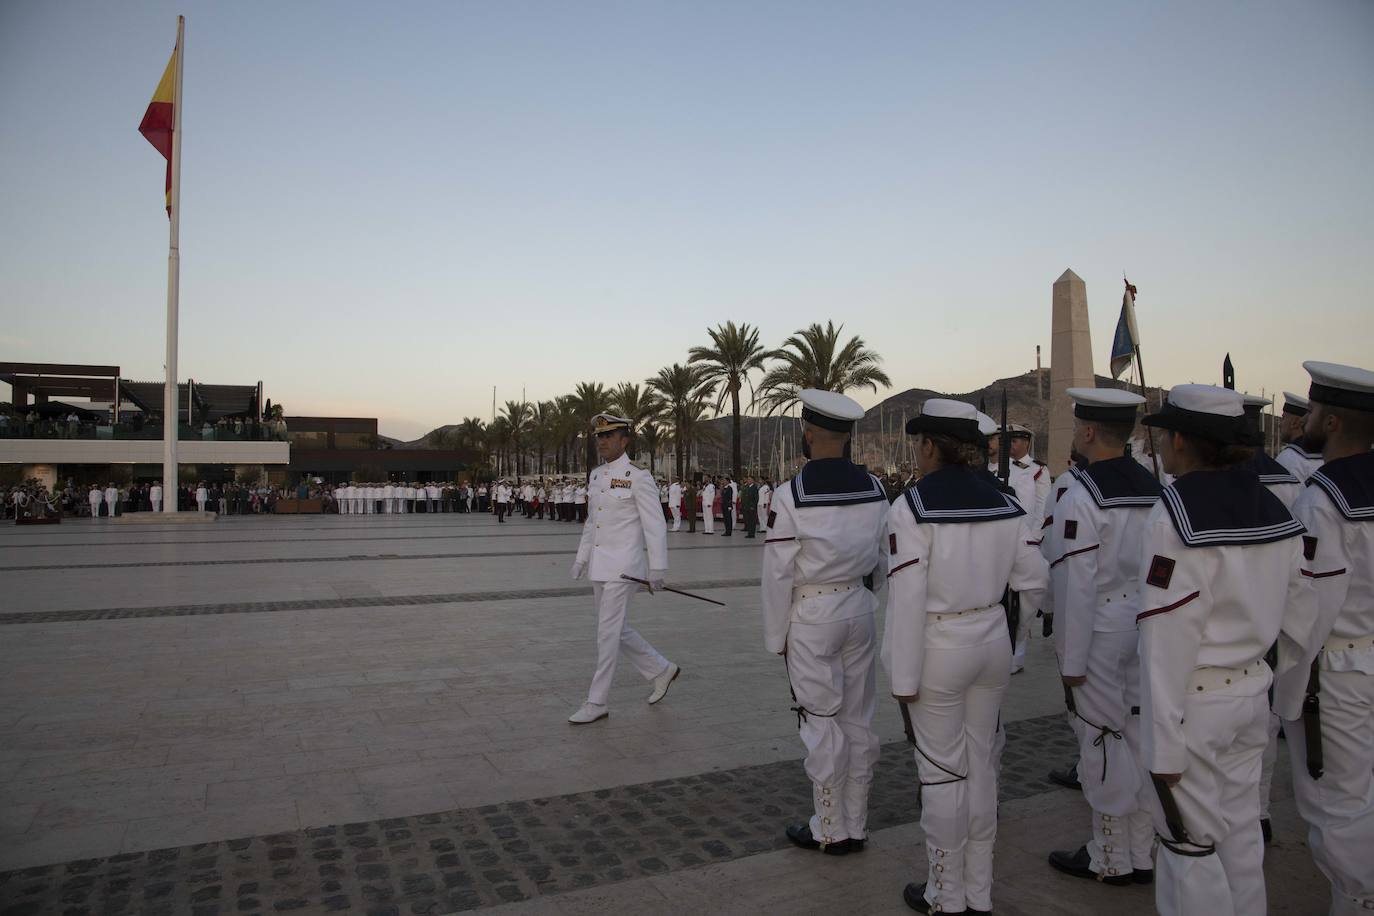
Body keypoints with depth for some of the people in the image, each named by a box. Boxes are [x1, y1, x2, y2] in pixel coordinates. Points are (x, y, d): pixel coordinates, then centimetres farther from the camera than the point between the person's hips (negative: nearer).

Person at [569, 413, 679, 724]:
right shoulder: (597, 475, 12)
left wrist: (657, 568, -14)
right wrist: (581, 558, 17)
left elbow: (655, 524, -13)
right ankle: (662, 670, 33)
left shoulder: (638, 475, -11)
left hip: (623, 567, -8)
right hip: (599, 567, 8)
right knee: (616, 629, 15)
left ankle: (597, 702, 9)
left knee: (608, 632, -3)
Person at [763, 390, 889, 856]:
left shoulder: (791, 496, -17)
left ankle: (830, 830, 20)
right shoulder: (874, 489, -1)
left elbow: (779, 573, -13)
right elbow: (883, 560, 9)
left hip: (811, 616, -5)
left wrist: (776, 636, -1)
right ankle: (856, 826, 28)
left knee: (822, 722, 7)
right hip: (860, 611, 6)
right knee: (859, 718, 14)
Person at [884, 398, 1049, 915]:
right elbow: (1034, 580, 5)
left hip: (940, 647, -6)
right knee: (981, 765, 17)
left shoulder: (913, 507, -15)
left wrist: (905, 677, -12)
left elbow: (908, 599, -17)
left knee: (942, 773, 7)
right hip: (993, 641, 6)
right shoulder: (1004, 503, 1)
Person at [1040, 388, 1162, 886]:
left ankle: (1111, 859, 19)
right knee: (1139, 736, 15)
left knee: (1102, 739, 5)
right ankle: (1143, 854, 28)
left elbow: (1075, 584, -19)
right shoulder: (1154, 488, 4)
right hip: (1143, 623, 7)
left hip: (1099, 629, -7)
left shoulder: (1081, 495, -18)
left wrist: (1070, 659, -13)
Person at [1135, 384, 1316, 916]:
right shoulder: (1272, 508, 3)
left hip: (1194, 703, -8)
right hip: (1254, 694, 8)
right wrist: (1278, 676, 23)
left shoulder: (1175, 517, -21)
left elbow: (1167, 642, -22)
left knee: (1189, 844, 7)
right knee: (1241, 831, 21)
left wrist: (1164, 749, -17)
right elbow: (1300, 611, 10)